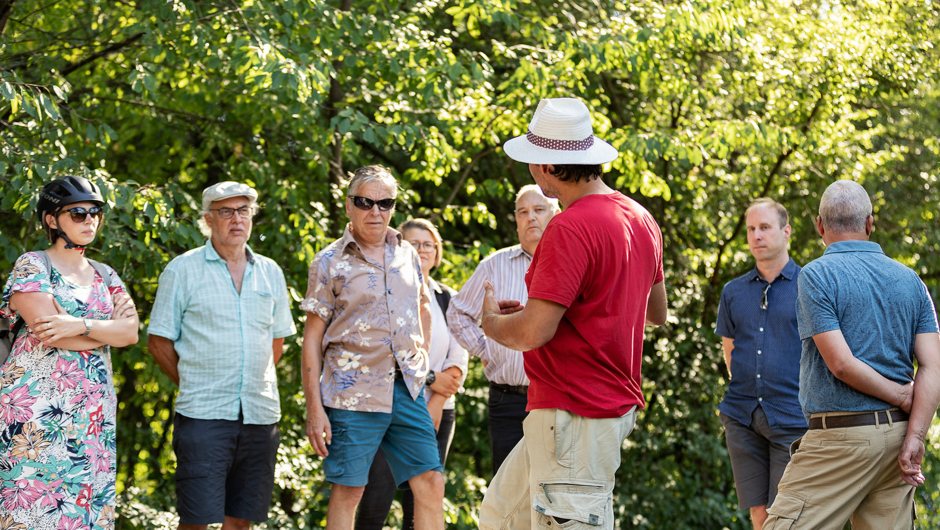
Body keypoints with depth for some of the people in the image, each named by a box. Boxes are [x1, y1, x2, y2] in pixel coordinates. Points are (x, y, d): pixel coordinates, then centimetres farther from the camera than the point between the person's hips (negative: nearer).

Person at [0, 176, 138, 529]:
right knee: (37, 501, -10)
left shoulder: (105, 276, 18)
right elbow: (47, 331, -13)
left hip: (94, 407, 6)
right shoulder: (32, 266, 0)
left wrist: (80, 325, -12)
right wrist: (109, 328, -3)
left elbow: (131, 333, 4)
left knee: (90, 499, 0)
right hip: (38, 407, -5)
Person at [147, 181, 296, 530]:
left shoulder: (270, 273, 13)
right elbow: (159, 342, 2)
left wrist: (253, 383, 12)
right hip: (203, 415, -4)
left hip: (259, 414, 4)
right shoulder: (182, 271, 1)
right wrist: (193, 384, -1)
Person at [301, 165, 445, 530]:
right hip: (353, 391, -4)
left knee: (430, 484, 0)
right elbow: (312, 338, -2)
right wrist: (314, 408, -8)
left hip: (407, 389, 4)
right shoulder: (329, 263, -1)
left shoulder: (407, 254, 12)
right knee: (348, 491, -3)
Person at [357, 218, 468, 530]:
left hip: (437, 413, 4)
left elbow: (458, 360, 9)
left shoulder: (448, 300, 15)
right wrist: (430, 379, -8)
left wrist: (436, 405, -4)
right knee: (375, 504, -12)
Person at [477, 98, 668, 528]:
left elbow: (533, 333, -23)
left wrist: (492, 321, -1)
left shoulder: (569, 229, -20)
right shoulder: (641, 218, 10)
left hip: (574, 415, -10)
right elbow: (657, 312, 22)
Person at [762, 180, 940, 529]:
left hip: (843, 436, -6)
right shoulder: (910, 281, 11)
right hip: (898, 432, 6)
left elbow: (842, 364, -15)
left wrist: (902, 396, -3)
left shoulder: (817, 275, -6)